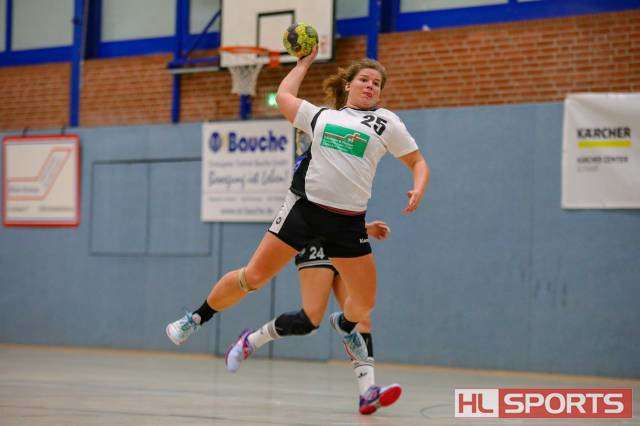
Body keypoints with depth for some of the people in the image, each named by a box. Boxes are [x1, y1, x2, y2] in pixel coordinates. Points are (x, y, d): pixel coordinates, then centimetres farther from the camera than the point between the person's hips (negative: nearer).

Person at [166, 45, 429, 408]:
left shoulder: (386, 122, 8)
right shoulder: (320, 116, 13)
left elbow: (418, 162, 11)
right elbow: (284, 95, 29)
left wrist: (418, 189, -8)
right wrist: (305, 61, 36)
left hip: (348, 222, 0)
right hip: (305, 207, 0)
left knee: (365, 301, 3)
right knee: (253, 276, -5)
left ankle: (345, 324, 39)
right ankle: (197, 318, 14)